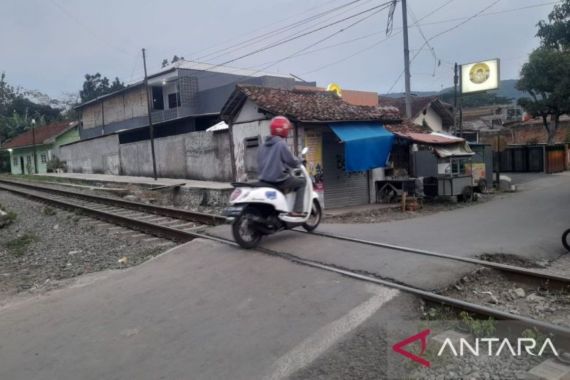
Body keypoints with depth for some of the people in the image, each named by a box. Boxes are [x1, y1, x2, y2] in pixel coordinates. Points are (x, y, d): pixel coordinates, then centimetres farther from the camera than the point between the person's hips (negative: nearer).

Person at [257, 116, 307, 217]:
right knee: (302, 182, 12)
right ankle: (297, 210, 2)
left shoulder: (263, 145, 10)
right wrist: (298, 163, 10)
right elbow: (291, 161, -10)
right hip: (278, 179, -8)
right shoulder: (281, 144, -12)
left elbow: (259, 162, 16)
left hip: (264, 180, 8)